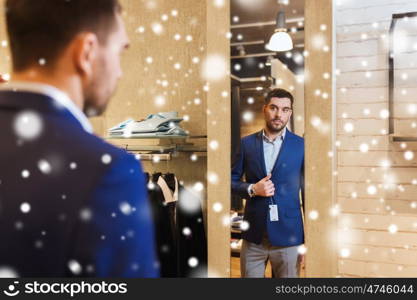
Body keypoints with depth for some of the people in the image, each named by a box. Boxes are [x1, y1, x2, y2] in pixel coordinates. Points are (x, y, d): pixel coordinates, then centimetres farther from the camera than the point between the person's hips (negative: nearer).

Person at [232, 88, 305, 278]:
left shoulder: (301, 146, -1)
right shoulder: (247, 143, 3)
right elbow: (232, 181, 9)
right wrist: (252, 189, -12)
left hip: (288, 235, -1)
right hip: (253, 234, 2)